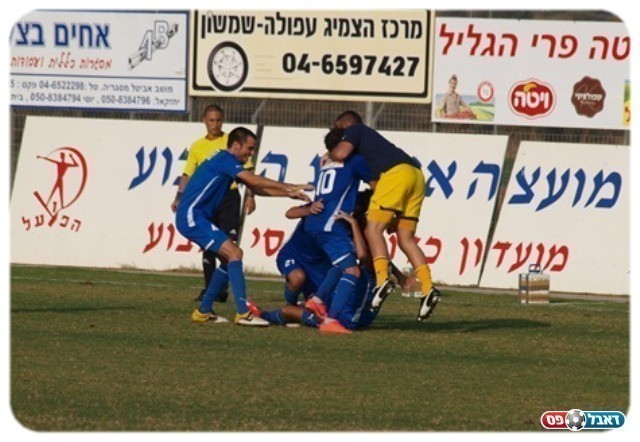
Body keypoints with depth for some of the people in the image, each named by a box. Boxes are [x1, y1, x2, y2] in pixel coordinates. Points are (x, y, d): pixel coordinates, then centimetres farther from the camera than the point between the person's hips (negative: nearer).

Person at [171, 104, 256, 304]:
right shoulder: (197, 147, 9)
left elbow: (246, 170, 3)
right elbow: (187, 174, 9)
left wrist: (249, 195, -6)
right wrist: (179, 197, -2)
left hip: (229, 196, -3)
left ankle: (223, 287, -8)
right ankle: (209, 288, 10)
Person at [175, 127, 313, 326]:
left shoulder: (228, 162, 18)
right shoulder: (225, 160, -12)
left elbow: (257, 189, 20)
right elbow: (253, 180, -21)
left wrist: (289, 193, 11)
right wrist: (290, 187, -17)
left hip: (194, 218, 10)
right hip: (192, 216, -10)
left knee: (228, 259, 12)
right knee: (234, 253, -17)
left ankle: (204, 311, 15)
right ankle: (243, 313, -23)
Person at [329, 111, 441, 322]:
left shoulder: (354, 130, 17)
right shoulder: (370, 137, 38)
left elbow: (340, 154, -1)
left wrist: (328, 155, 18)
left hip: (396, 172, -8)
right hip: (416, 175, 8)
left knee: (373, 229, -9)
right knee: (405, 238, 7)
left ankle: (382, 279, -30)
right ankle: (428, 288, -7)